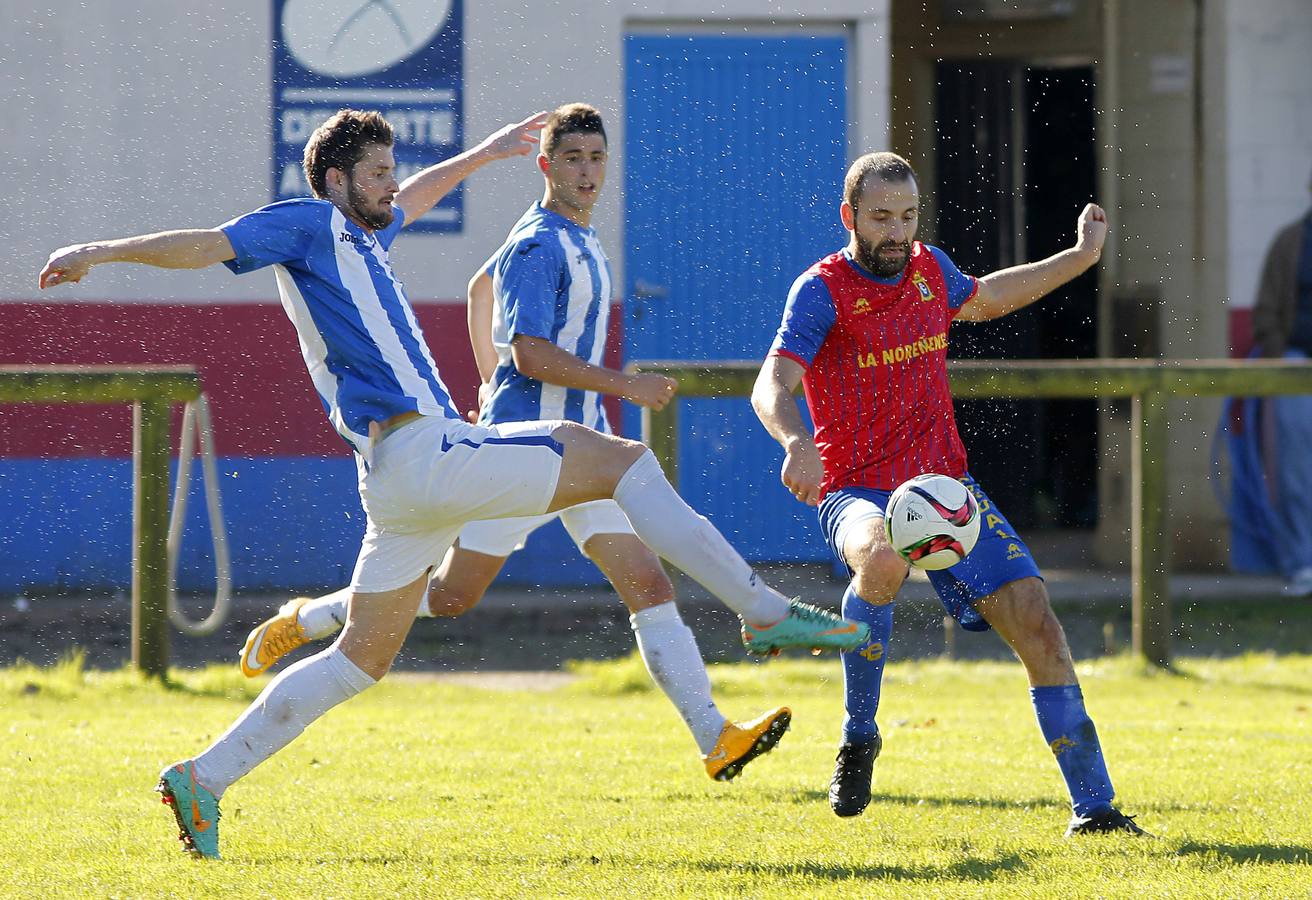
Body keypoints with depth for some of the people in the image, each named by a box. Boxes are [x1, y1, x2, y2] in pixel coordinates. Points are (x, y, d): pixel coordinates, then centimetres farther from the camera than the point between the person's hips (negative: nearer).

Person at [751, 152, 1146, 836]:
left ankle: (1093, 807, 1)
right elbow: (772, 385, -24)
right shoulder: (823, 289, -9)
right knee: (883, 560, -40)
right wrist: (797, 441, -44)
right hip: (860, 492, -6)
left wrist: (1080, 258, 33)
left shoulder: (929, 269, 10)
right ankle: (858, 736, -17)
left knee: (1035, 620, -8)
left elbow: (983, 299, 35)